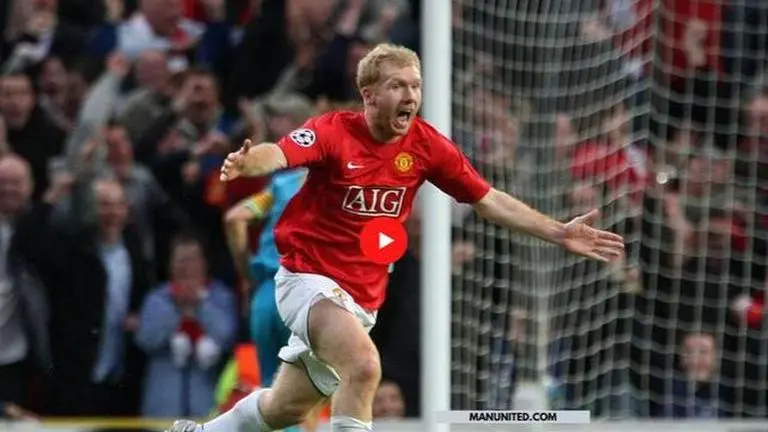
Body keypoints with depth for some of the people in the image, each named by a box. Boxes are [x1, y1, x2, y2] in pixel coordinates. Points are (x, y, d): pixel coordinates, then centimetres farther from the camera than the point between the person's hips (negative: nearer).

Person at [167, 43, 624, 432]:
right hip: (309, 277, -6)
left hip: (362, 298, 6)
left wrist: (559, 233, -6)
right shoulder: (333, 132, -17)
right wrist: (249, 162, -60)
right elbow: (280, 153, -36)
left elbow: (490, 200, 2)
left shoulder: (426, 145, -4)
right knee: (363, 366, -32)